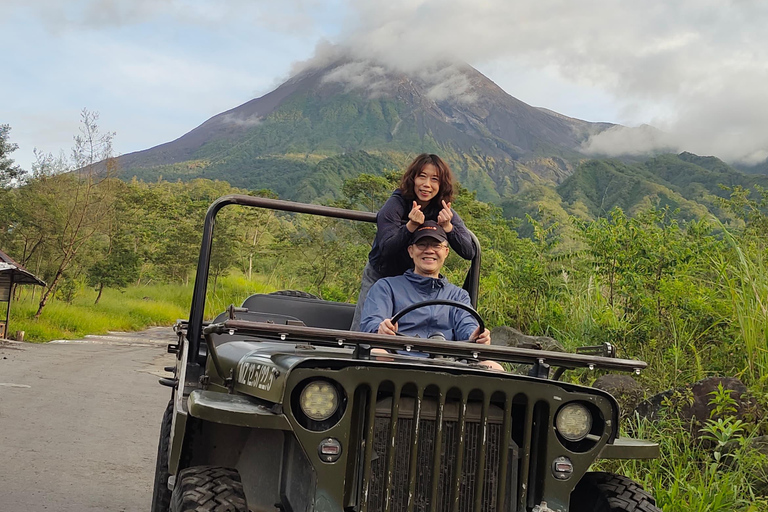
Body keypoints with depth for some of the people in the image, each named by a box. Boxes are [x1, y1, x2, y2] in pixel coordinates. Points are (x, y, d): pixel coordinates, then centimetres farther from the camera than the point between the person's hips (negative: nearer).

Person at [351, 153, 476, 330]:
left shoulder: (444, 212, -10)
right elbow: (386, 249, -28)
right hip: (380, 277, -2)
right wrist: (411, 226, -42)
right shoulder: (396, 204, -19)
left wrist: (447, 226, -34)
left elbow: (469, 253, -18)